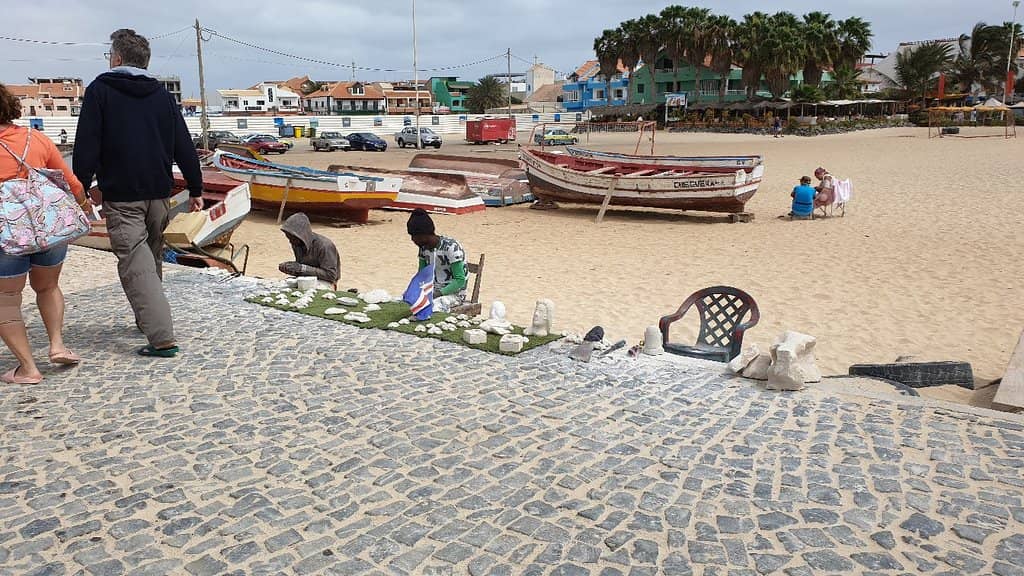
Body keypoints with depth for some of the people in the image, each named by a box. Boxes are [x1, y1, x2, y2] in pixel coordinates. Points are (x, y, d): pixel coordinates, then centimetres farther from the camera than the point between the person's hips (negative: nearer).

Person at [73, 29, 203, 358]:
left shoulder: (100, 90, -3)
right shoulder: (162, 95, 10)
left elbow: (87, 146, -8)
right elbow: (184, 146, 8)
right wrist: (196, 189, 12)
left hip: (120, 197, -5)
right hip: (159, 194, 5)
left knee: (136, 266, -7)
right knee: (152, 259, 21)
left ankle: (162, 338, -16)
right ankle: (148, 319, 35)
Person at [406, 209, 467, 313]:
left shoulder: (451, 247, -19)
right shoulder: (424, 247, 3)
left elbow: (460, 280, -19)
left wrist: (440, 293, -29)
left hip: (454, 293, -7)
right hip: (433, 290, 7)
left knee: (433, 308, -36)